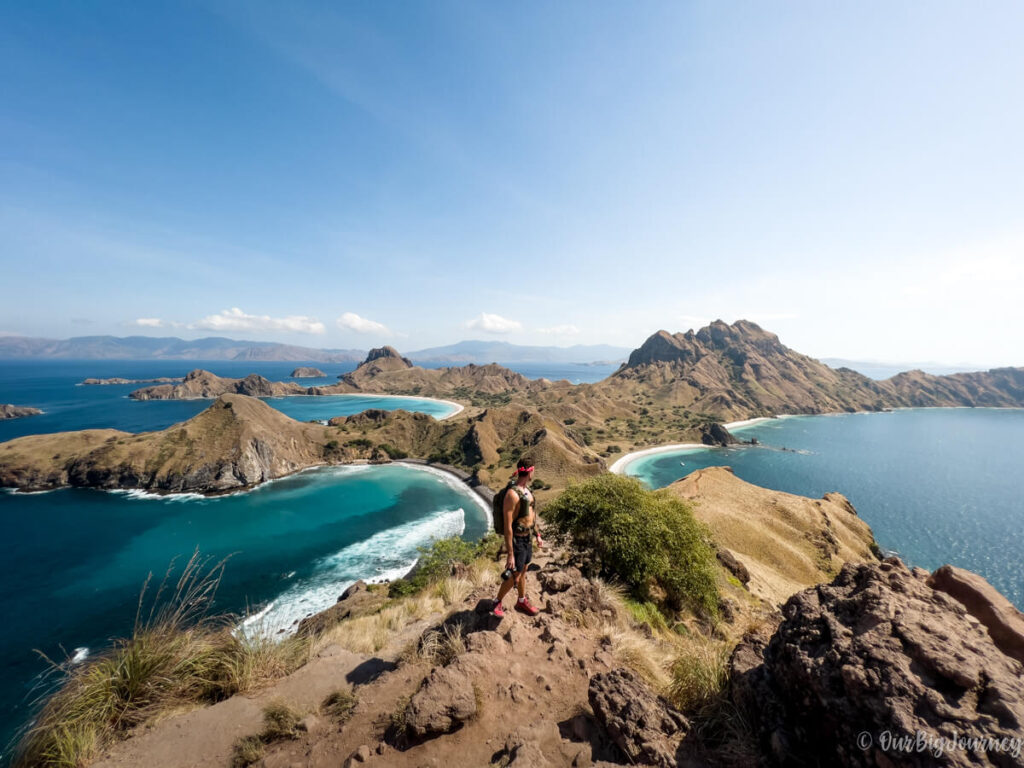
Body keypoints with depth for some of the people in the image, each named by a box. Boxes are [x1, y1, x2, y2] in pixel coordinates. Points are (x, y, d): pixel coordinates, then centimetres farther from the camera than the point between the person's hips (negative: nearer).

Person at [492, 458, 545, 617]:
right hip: (517, 540, -8)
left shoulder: (527, 489, 1)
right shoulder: (512, 494, -29)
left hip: (528, 538, 8)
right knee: (514, 576, 5)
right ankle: (497, 602, 30)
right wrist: (510, 555, -24)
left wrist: (538, 535, 20)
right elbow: (507, 526, -27)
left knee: (523, 571, 22)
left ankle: (522, 602, 42)